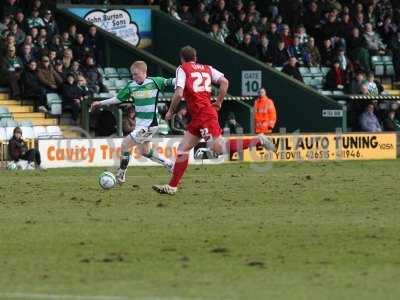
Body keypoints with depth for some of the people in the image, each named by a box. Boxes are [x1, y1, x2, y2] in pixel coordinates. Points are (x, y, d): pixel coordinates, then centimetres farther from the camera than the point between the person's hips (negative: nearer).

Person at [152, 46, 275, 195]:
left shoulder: (182, 69, 1)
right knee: (182, 149, 10)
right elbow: (224, 82, 6)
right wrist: (218, 102, 13)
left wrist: (170, 111, 2)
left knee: (218, 148, -17)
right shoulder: (207, 68, 19)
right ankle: (172, 186, 9)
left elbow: (179, 93, -11)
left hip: (204, 115, -9)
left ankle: (258, 141, -17)